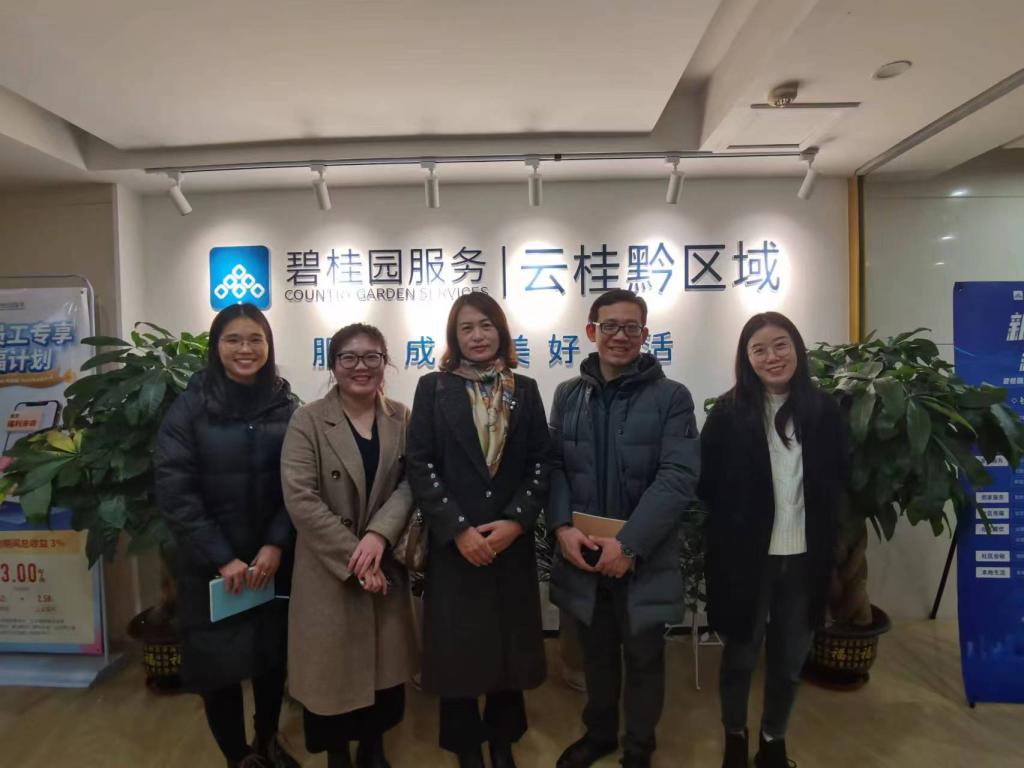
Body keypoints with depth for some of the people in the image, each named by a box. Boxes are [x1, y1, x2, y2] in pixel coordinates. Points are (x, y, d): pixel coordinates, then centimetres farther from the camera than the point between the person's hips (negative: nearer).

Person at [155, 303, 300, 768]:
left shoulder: (285, 406, 0)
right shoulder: (190, 407, -6)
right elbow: (173, 491, -11)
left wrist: (276, 545, -12)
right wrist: (222, 557, -14)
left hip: (273, 560, 2)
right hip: (211, 565, -2)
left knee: (272, 654, 14)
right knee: (219, 662, 8)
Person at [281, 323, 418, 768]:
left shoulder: (402, 419, 2)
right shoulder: (307, 421, -7)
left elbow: (410, 484, -5)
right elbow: (300, 498, -15)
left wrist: (379, 535, -21)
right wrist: (353, 557, -17)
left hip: (385, 564, 3)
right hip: (329, 569, -2)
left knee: (384, 662, 13)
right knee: (334, 666, 8)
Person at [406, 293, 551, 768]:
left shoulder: (524, 389, 6)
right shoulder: (433, 388, 0)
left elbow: (540, 464, 3)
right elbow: (419, 466, -6)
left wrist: (515, 521, -11)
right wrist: (459, 529, -13)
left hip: (512, 541, 2)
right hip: (453, 543, -2)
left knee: (510, 643, 11)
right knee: (459, 646, 7)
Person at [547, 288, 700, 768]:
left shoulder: (671, 396, -7)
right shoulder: (568, 395, 5)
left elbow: (679, 477, -15)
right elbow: (554, 467, 4)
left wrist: (629, 543, -20)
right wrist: (562, 527, -12)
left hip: (643, 557, -3)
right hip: (582, 554, 3)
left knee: (643, 657, 15)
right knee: (596, 652, 21)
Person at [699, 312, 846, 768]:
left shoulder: (824, 409, -1)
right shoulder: (730, 411, -9)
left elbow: (835, 483, 7)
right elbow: (706, 482, -7)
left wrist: (823, 537, 0)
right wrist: (736, 522, -6)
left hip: (805, 556, 3)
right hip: (745, 556, -2)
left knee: (791, 658, 18)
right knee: (741, 654, 15)